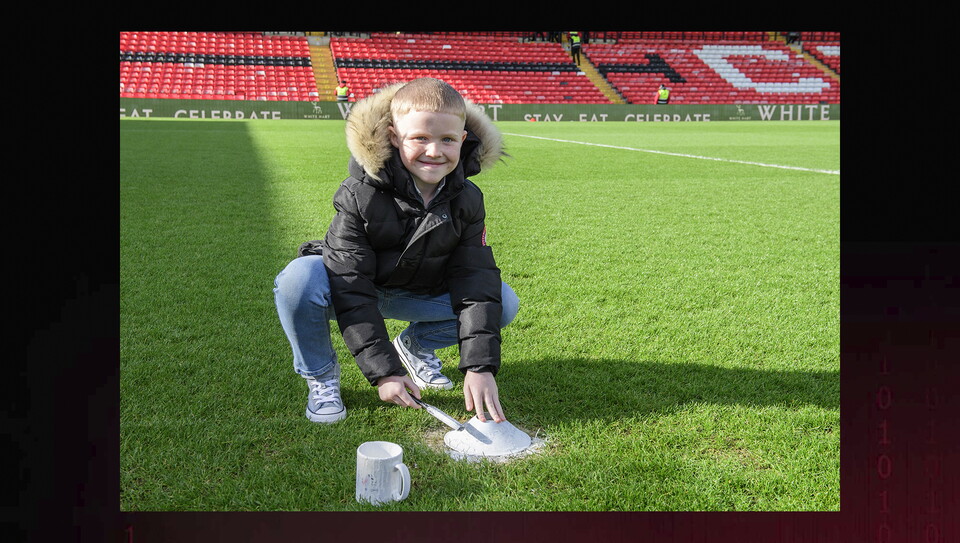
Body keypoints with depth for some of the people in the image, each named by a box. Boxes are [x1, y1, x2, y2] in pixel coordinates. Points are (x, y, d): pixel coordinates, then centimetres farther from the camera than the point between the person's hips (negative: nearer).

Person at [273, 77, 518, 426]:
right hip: (354, 289, -4)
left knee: (504, 302, -14)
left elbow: (477, 281, -17)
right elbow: (351, 290, -28)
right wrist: (383, 370, -32)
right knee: (298, 280, -37)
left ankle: (416, 345, 12)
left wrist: (479, 367, -27)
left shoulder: (466, 201, -15)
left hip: (416, 292, 4)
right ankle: (320, 374, -7)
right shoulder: (360, 194, -27)